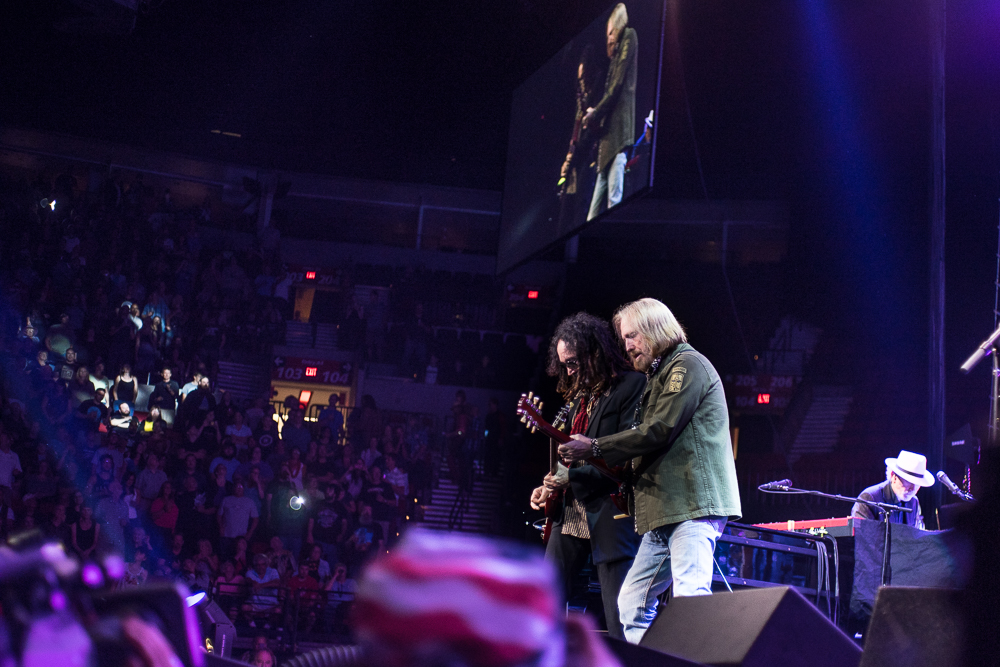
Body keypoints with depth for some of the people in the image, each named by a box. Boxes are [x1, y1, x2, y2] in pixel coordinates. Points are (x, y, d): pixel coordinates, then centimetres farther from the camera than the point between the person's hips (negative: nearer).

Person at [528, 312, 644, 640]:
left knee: (620, 617, -7)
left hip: (609, 511, -8)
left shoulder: (631, 386, -8)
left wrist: (574, 474, -17)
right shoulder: (579, 394, 18)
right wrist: (549, 486, 8)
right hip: (569, 510, 8)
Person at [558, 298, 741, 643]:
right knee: (632, 602, 9)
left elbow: (658, 432, -16)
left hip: (693, 502, -10)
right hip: (665, 511, 10)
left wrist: (594, 448, -9)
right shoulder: (659, 376, 25)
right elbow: (646, 441, 23)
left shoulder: (687, 365, -6)